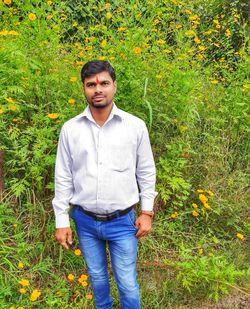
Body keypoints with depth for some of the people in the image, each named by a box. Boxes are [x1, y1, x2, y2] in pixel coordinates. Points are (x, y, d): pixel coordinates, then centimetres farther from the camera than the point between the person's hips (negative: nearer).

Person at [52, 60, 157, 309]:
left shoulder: (136, 126, -9)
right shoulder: (70, 129, -6)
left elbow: (146, 172, 0)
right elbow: (63, 177, 0)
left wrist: (147, 212, 0)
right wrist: (61, 221, 1)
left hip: (122, 221, -2)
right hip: (85, 221, 2)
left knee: (127, 284, 9)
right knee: (96, 276, 23)